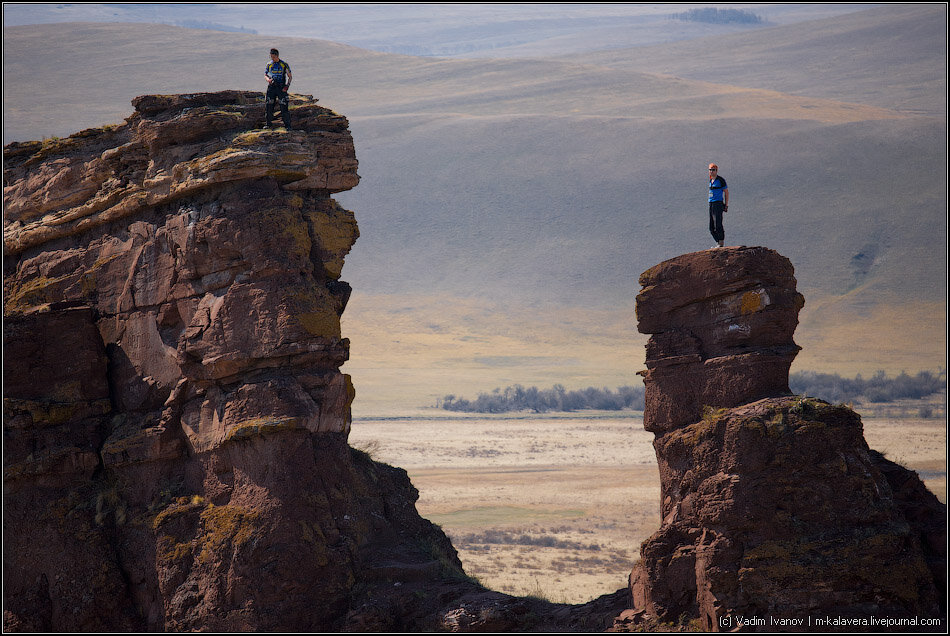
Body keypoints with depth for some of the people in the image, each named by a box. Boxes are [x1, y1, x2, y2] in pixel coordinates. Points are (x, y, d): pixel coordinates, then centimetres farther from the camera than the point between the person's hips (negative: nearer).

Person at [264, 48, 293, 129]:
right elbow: (265, 75, 15)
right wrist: (268, 79, -10)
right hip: (271, 87, 3)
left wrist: (287, 86, -9)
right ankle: (268, 123, 16)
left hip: (281, 88, -3)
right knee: (269, 107, 2)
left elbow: (290, 76, 3)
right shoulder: (269, 65, 7)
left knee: (284, 107, -8)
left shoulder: (284, 65, -2)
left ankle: (287, 125, -2)